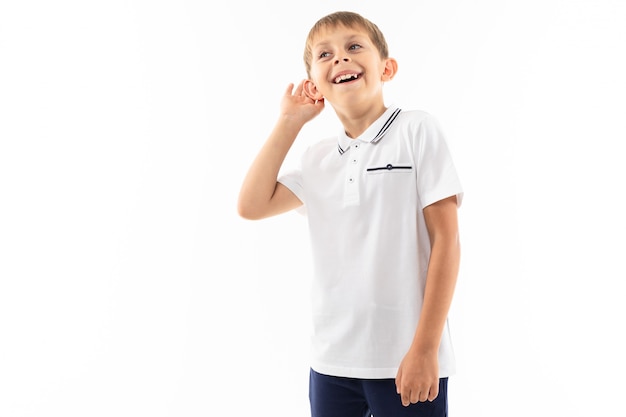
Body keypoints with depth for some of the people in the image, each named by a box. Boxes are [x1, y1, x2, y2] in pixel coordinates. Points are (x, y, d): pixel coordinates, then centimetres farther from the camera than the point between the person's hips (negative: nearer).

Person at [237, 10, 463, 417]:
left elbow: (446, 241, -8)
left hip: (406, 359, -5)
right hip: (332, 360, 5)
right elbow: (252, 205, 4)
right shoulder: (317, 159, 12)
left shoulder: (416, 131, -5)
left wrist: (425, 348, -12)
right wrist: (288, 123, 4)